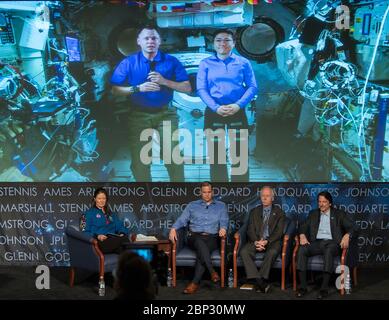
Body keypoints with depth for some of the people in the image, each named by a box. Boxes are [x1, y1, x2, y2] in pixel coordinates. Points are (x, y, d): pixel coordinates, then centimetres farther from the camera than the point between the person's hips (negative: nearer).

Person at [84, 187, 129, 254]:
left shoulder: (111, 214, 33)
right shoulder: (90, 213, 17)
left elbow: (120, 226, 22)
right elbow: (86, 231, 6)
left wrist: (122, 234, -2)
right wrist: (97, 236, -14)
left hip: (114, 239, 4)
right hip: (102, 241, -4)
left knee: (124, 238, -36)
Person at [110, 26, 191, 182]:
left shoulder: (171, 61, 1)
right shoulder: (128, 63, 0)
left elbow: (187, 88, -2)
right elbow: (115, 90, -5)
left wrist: (165, 81, -16)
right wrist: (138, 88, -17)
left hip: (165, 113, 0)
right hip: (138, 115, 1)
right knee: (139, 158, 8)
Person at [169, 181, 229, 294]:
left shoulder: (221, 206, 18)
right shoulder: (192, 205, 19)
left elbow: (224, 221, 5)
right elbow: (182, 220, 9)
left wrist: (223, 228, -20)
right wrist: (173, 228, -11)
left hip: (212, 238, -1)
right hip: (195, 236, 1)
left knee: (201, 251, -34)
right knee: (200, 243, -37)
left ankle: (195, 283, -35)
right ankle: (212, 271, -44)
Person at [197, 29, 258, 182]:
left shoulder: (243, 63, 5)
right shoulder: (206, 63, 5)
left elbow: (252, 87, 0)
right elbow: (201, 89, -2)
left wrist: (238, 105, -15)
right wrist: (216, 108, -17)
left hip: (237, 112, 0)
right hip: (214, 113, 0)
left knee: (240, 154, 2)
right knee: (216, 154, 5)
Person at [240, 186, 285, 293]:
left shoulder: (279, 213, 9)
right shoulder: (254, 212, 16)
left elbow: (278, 232, -2)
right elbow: (250, 230, 7)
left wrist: (266, 241, -17)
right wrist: (256, 241, -13)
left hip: (272, 241, -2)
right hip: (256, 241, 2)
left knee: (272, 252, -37)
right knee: (244, 251, -28)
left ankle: (259, 282, -30)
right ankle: (260, 282, -34)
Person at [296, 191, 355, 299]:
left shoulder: (339, 214, 13)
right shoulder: (313, 214, 22)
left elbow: (351, 227, 3)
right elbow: (303, 227, 16)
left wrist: (347, 235, -20)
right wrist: (302, 235, -8)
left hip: (331, 242, -3)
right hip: (316, 242, 3)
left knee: (328, 251, -39)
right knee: (302, 250, -29)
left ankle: (324, 288, -39)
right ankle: (302, 286, -29)